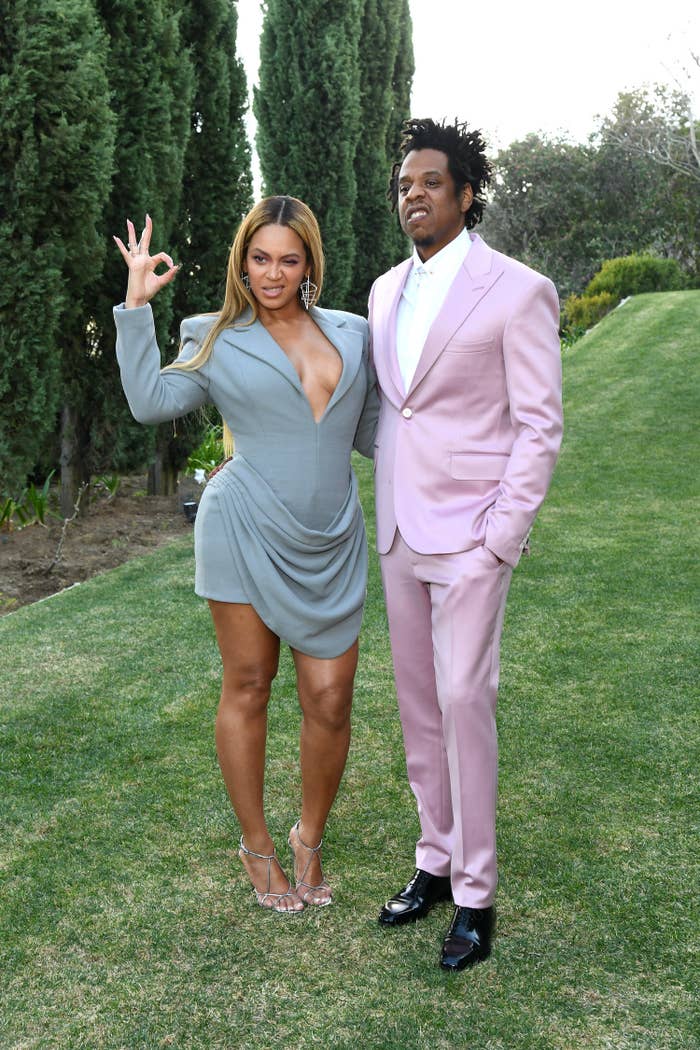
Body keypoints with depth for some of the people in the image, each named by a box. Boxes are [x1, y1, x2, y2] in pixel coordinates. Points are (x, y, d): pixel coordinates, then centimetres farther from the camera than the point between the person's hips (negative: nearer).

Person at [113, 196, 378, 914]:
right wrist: (137, 306, -7)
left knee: (330, 699, 0)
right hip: (245, 533, -2)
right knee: (247, 688, 7)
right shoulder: (219, 341, 5)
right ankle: (255, 845, 26)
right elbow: (151, 401, -8)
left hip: (328, 546, 3)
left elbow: (369, 433, 19)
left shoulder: (352, 335, 13)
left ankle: (310, 837, 26)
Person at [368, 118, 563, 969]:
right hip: (400, 533, 7)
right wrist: (383, 510, 14)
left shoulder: (517, 291, -9)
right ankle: (436, 860, 27)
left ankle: (475, 894, 10)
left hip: (471, 534, -6)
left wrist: (499, 539, -16)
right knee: (417, 703, 12)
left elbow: (540, 425, -10)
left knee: (463, 703, -5)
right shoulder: (388, 291, 11)